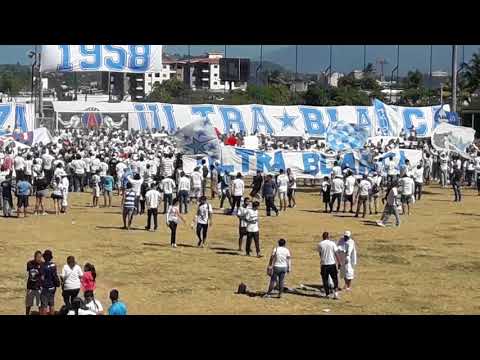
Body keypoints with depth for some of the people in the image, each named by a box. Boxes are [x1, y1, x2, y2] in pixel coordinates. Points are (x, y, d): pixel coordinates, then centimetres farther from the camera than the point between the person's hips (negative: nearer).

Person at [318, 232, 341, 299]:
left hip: (324, 264, 1)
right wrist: (339, 263, 3)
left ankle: (327, 294, 12)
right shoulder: (332, 243, -4)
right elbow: (336, 254, -4)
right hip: (332, 263, 0)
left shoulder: (320, 244, -1)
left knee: (325, 280, 10)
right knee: (335, 279, 9)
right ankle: (335, 292, -4)